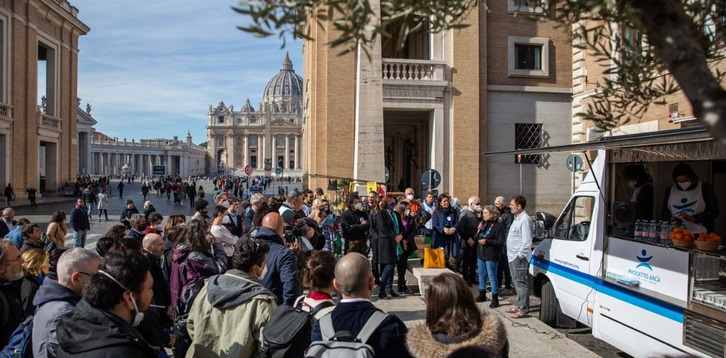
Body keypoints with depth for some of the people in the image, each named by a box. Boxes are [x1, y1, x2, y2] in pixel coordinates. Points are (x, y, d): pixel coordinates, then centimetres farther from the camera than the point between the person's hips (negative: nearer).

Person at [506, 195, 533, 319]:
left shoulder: (525, 219, -17)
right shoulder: (517, 218, 15)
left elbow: (527, 241, -22)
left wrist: (520, 255, -20)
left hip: (519, 257, -10)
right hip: (513, 256, 10)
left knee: (521, 283, -5)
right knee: (517, 282, 17)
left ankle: (523, 310, 0)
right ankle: (519, 306, 27)